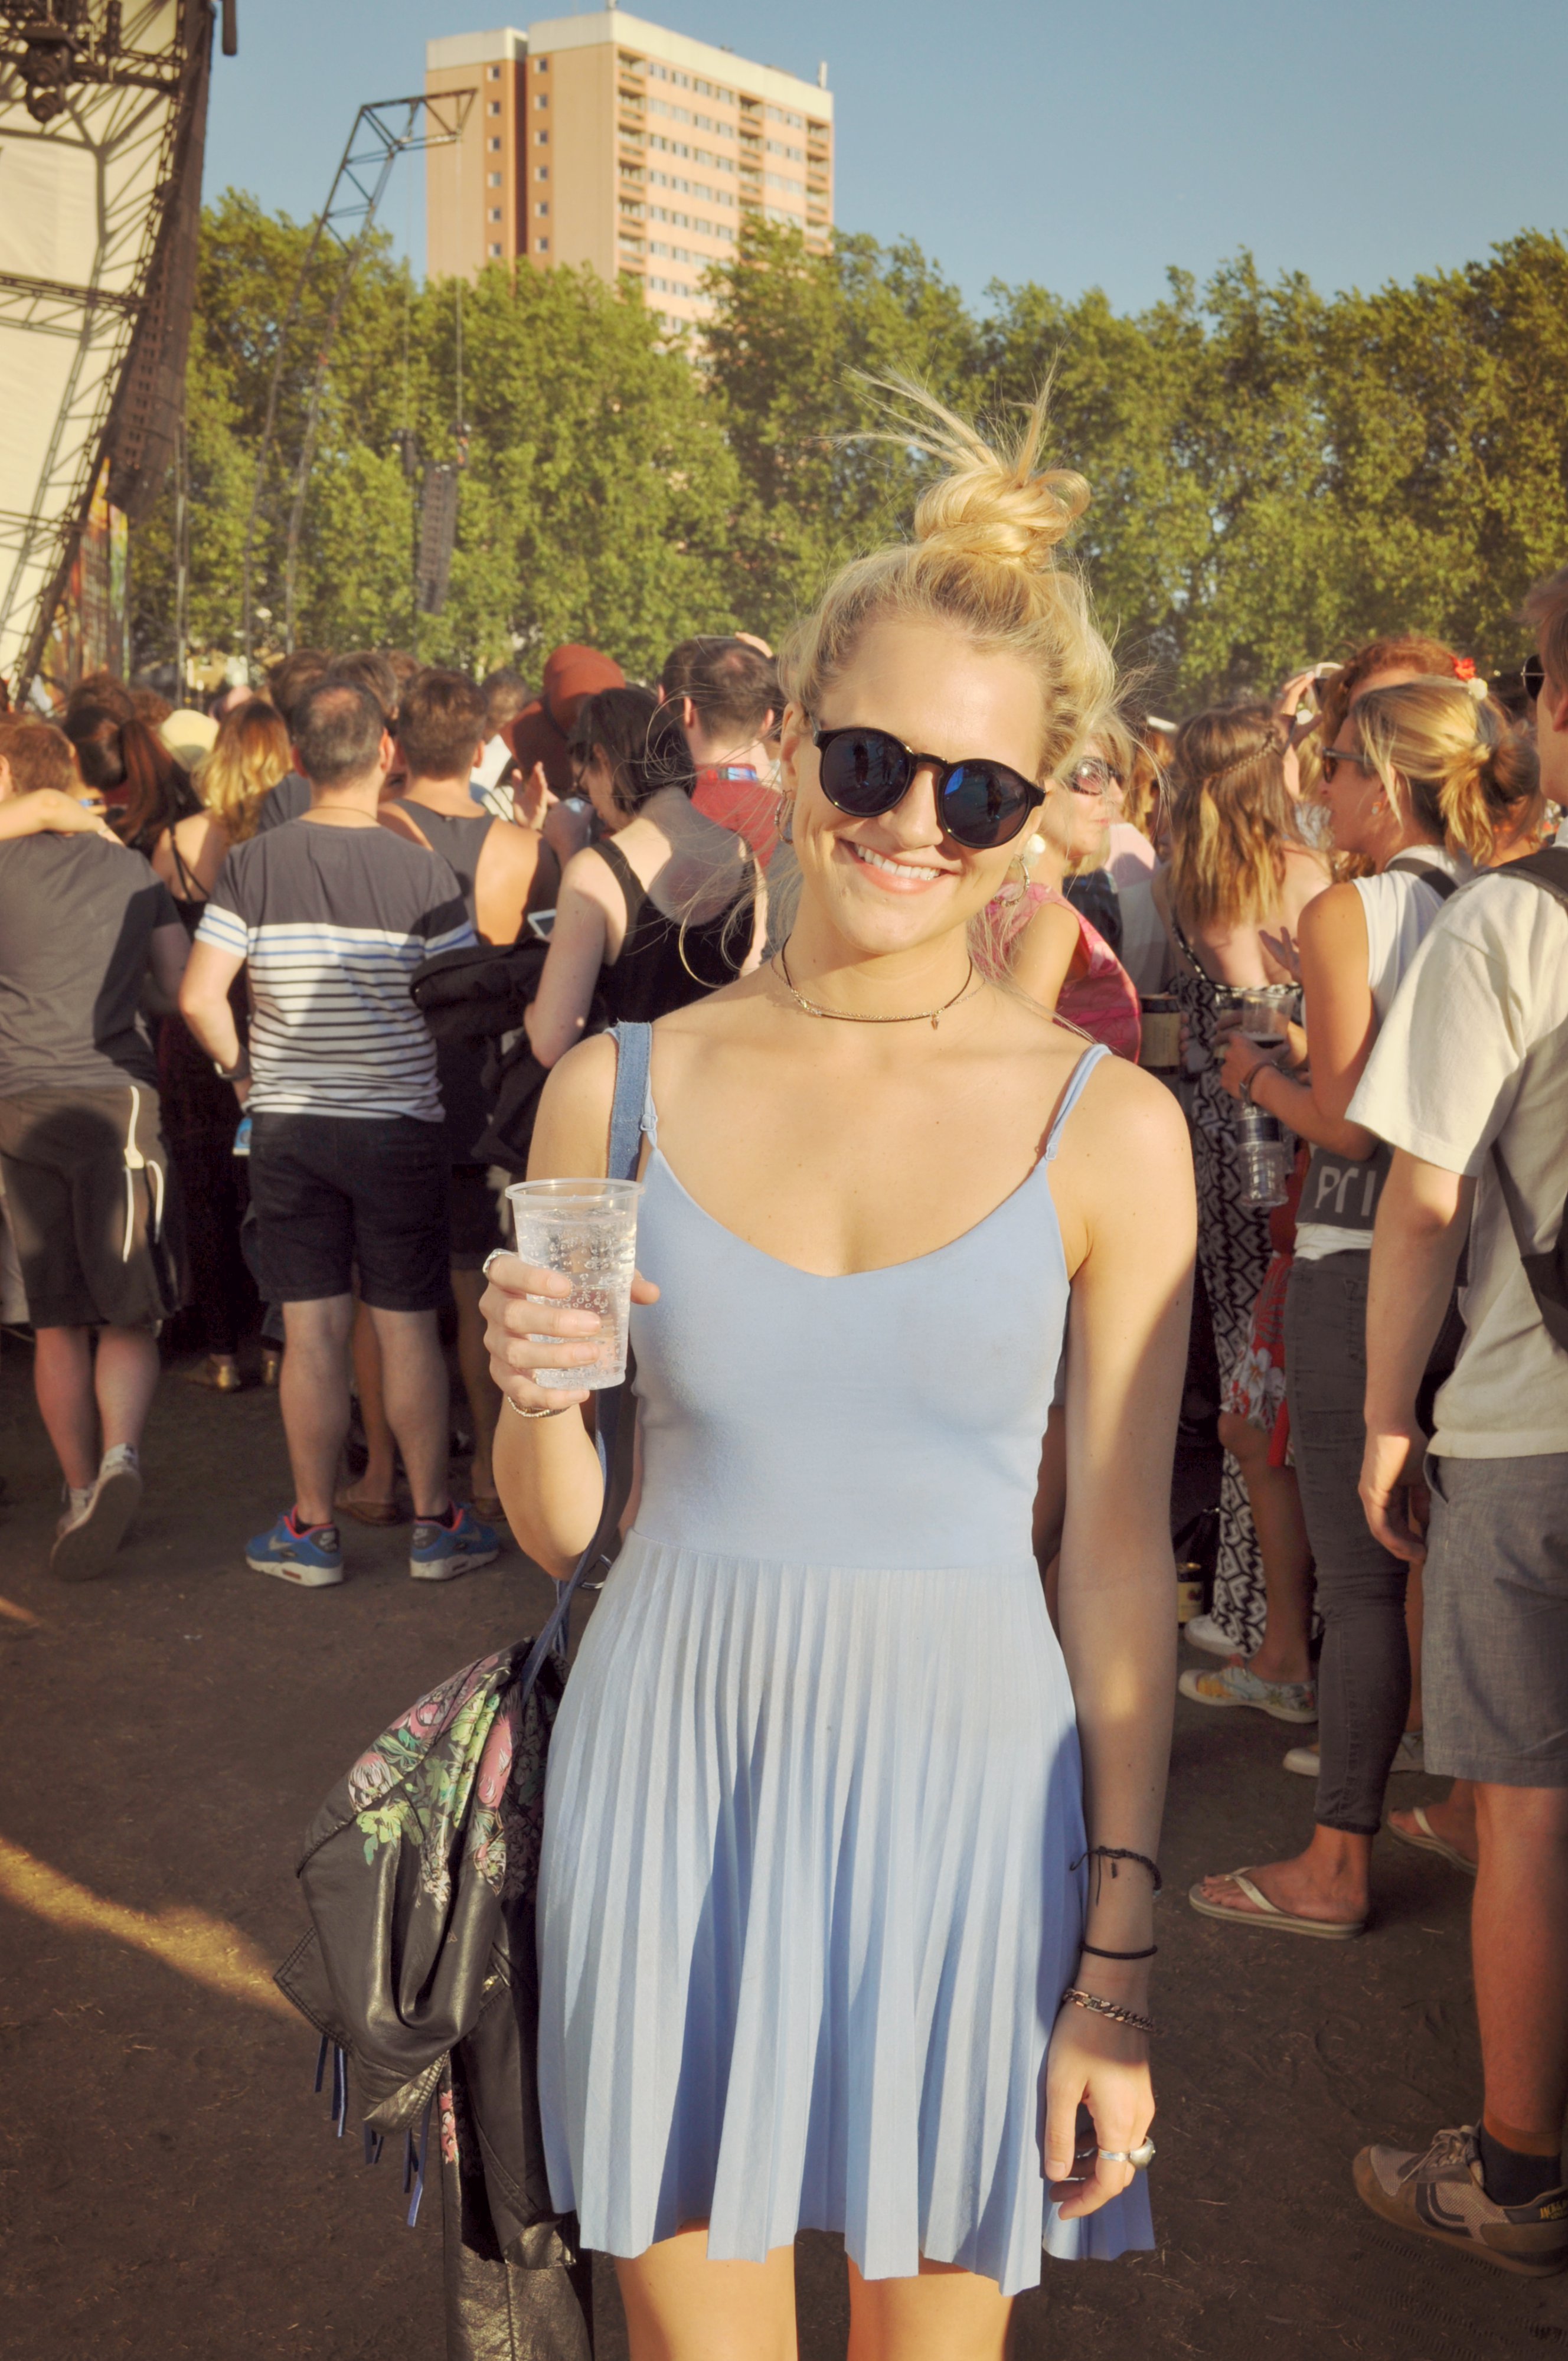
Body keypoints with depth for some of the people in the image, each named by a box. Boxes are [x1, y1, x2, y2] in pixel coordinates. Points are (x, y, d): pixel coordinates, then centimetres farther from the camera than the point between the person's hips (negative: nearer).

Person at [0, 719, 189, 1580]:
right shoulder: (129, 868, 7)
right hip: (117, 1099, 0)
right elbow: (184, 984, 3)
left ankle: (82, 1493, 13)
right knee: (130, 1314, 2)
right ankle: (120, 1455, -22)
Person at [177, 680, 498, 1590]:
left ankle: (314, 1530, 16)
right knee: (410, 1329, 7)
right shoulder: (421, 869, -9)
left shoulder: (254, 864, -5)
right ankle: (437, 1523, 16)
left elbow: (199, 996, -9)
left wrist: (243, 1071, 7)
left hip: (289, 1128, 1)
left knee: (314, 1332, 7)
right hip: (401, 1124, -1)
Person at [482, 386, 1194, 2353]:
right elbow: (559, 1532, 6)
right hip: (675, 1766, 1)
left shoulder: (1107, 1128, -5)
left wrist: (1120, 1959, -3)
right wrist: (535, 1397, -16)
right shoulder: (619, 1094, 0)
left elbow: (1122, 1554, -2)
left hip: (965, 1782, -1)